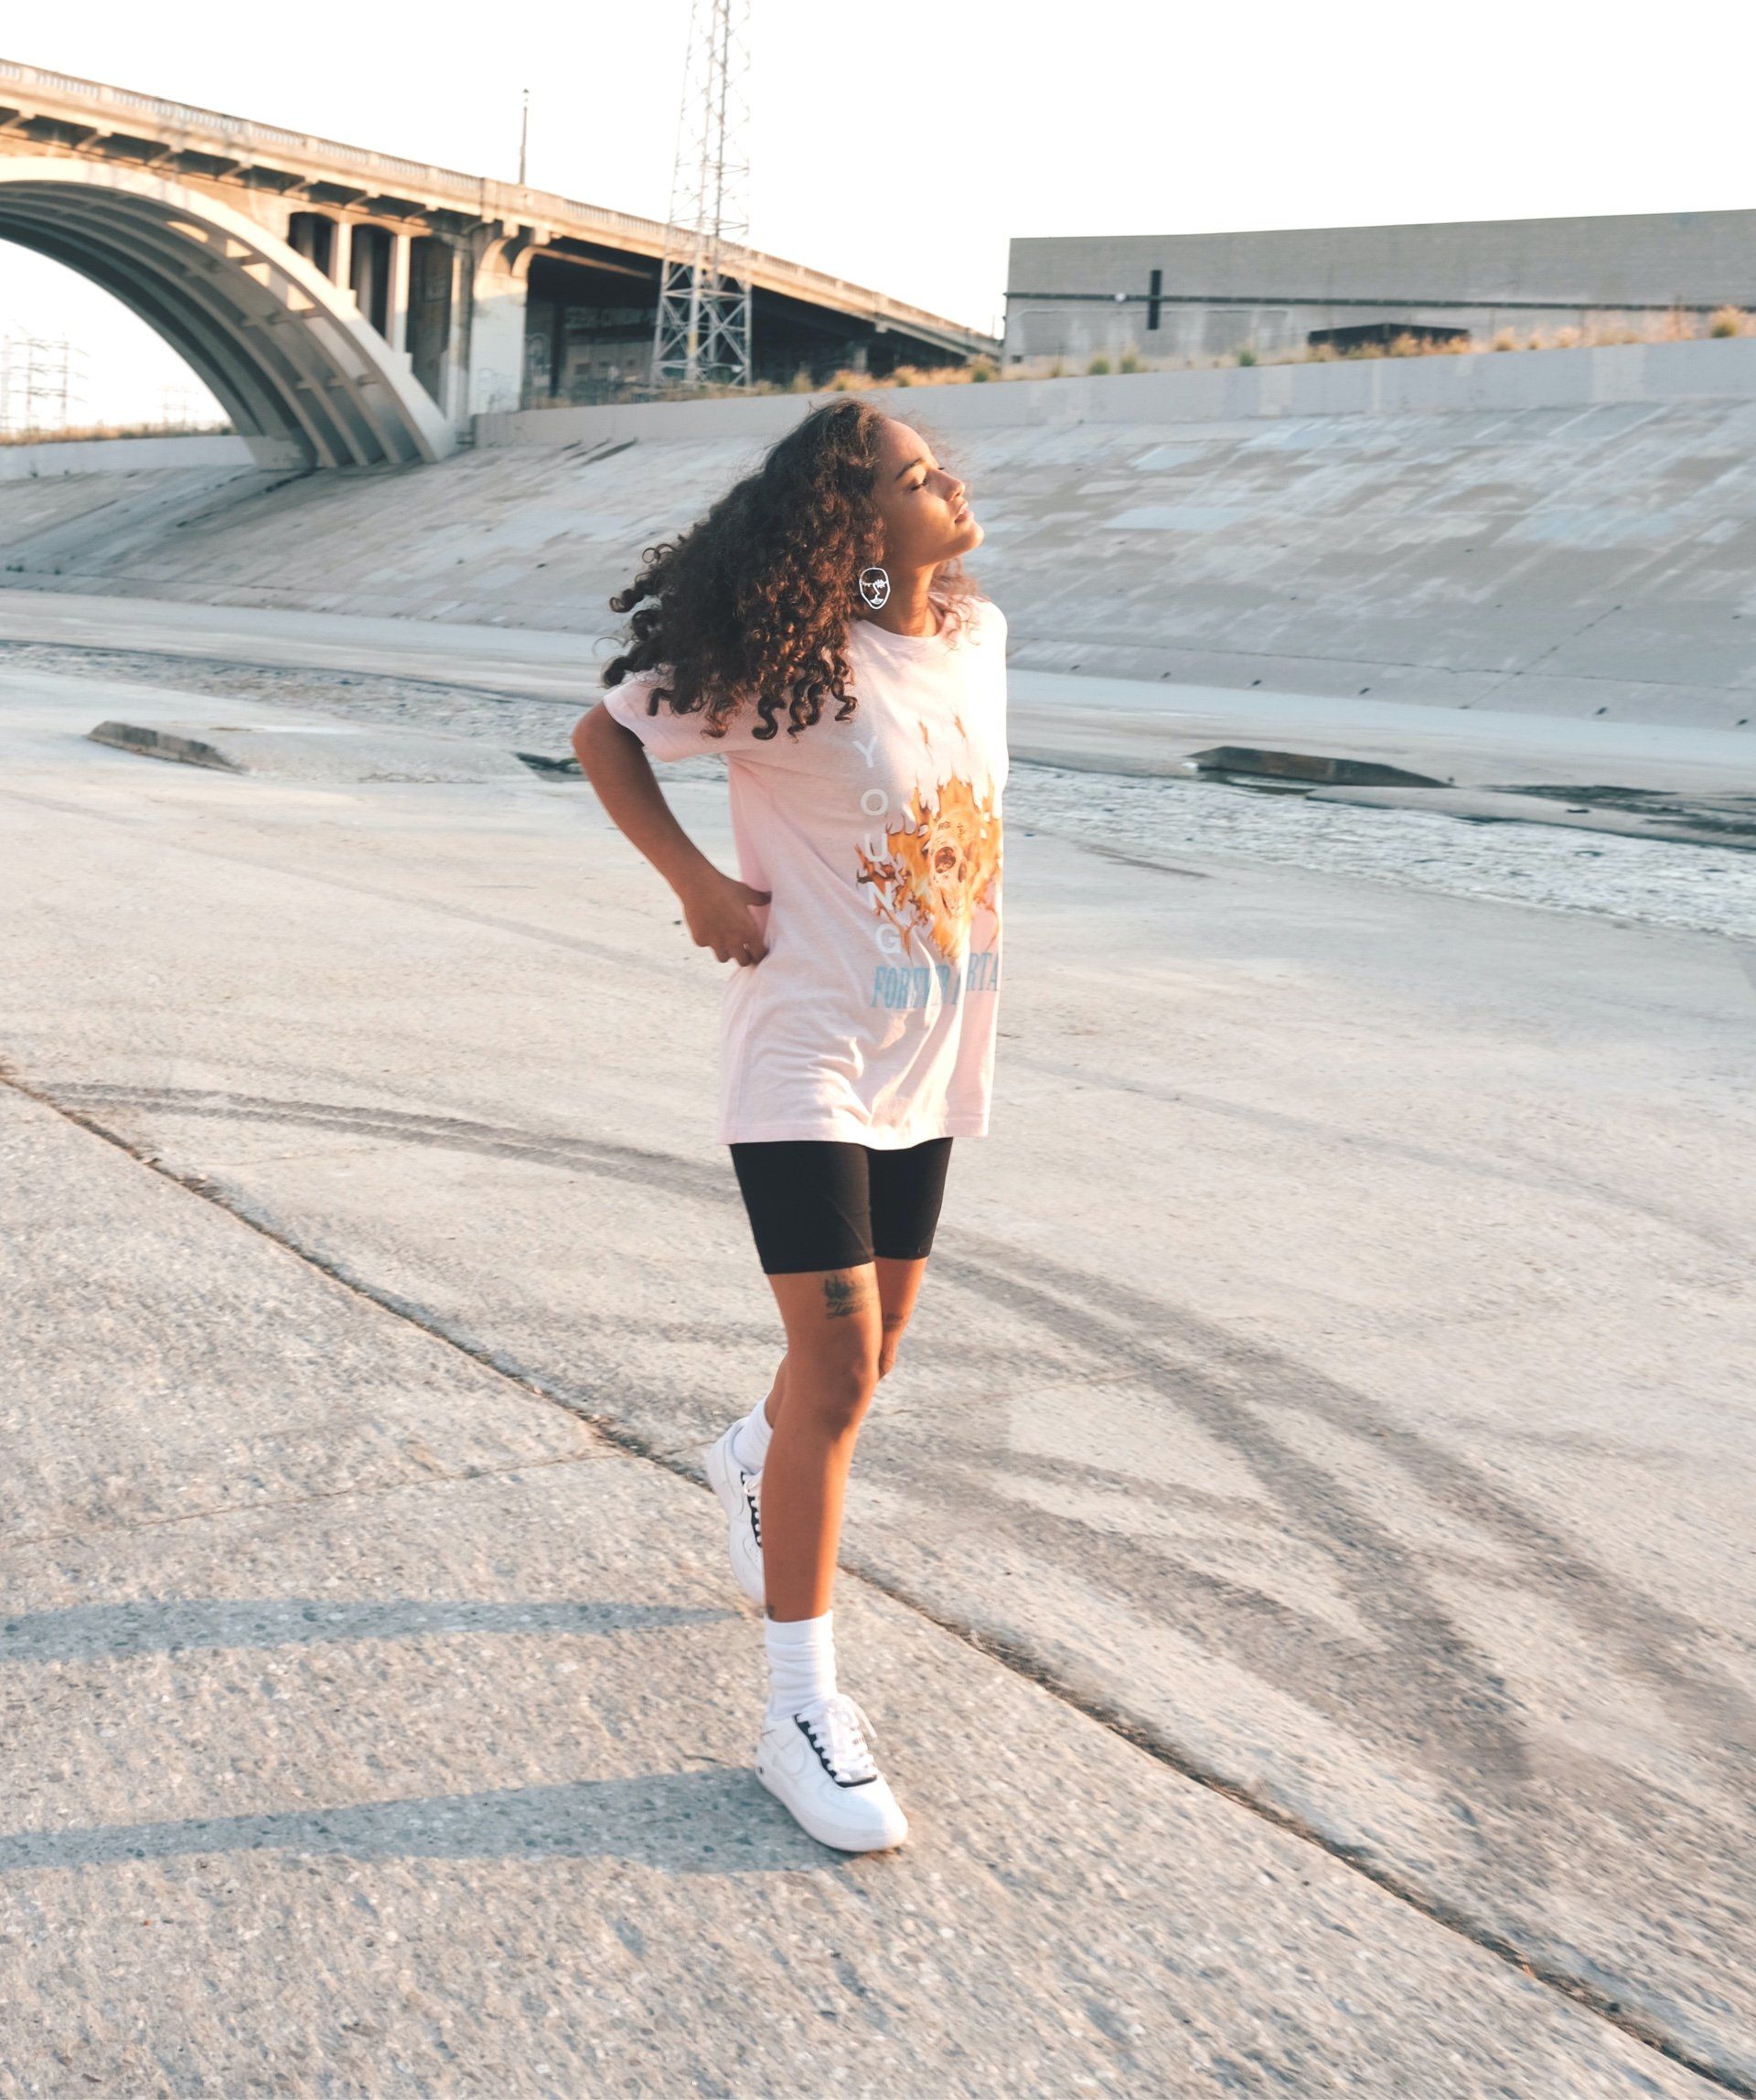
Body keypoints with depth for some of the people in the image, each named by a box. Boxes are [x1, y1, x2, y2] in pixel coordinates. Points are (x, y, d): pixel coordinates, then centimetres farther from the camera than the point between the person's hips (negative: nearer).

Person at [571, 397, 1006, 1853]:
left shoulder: (977, 634, 2)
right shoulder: (791, 665, -16)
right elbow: (607, 740, -6)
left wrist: (973, 937, 11)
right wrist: (698, 881, -15)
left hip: (930, 1061, 7)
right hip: (809, 1059, -7)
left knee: (874, 1341, 19)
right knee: (840, 1367, -9)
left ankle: (753, 1462, 54)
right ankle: (804, 1711, 3)